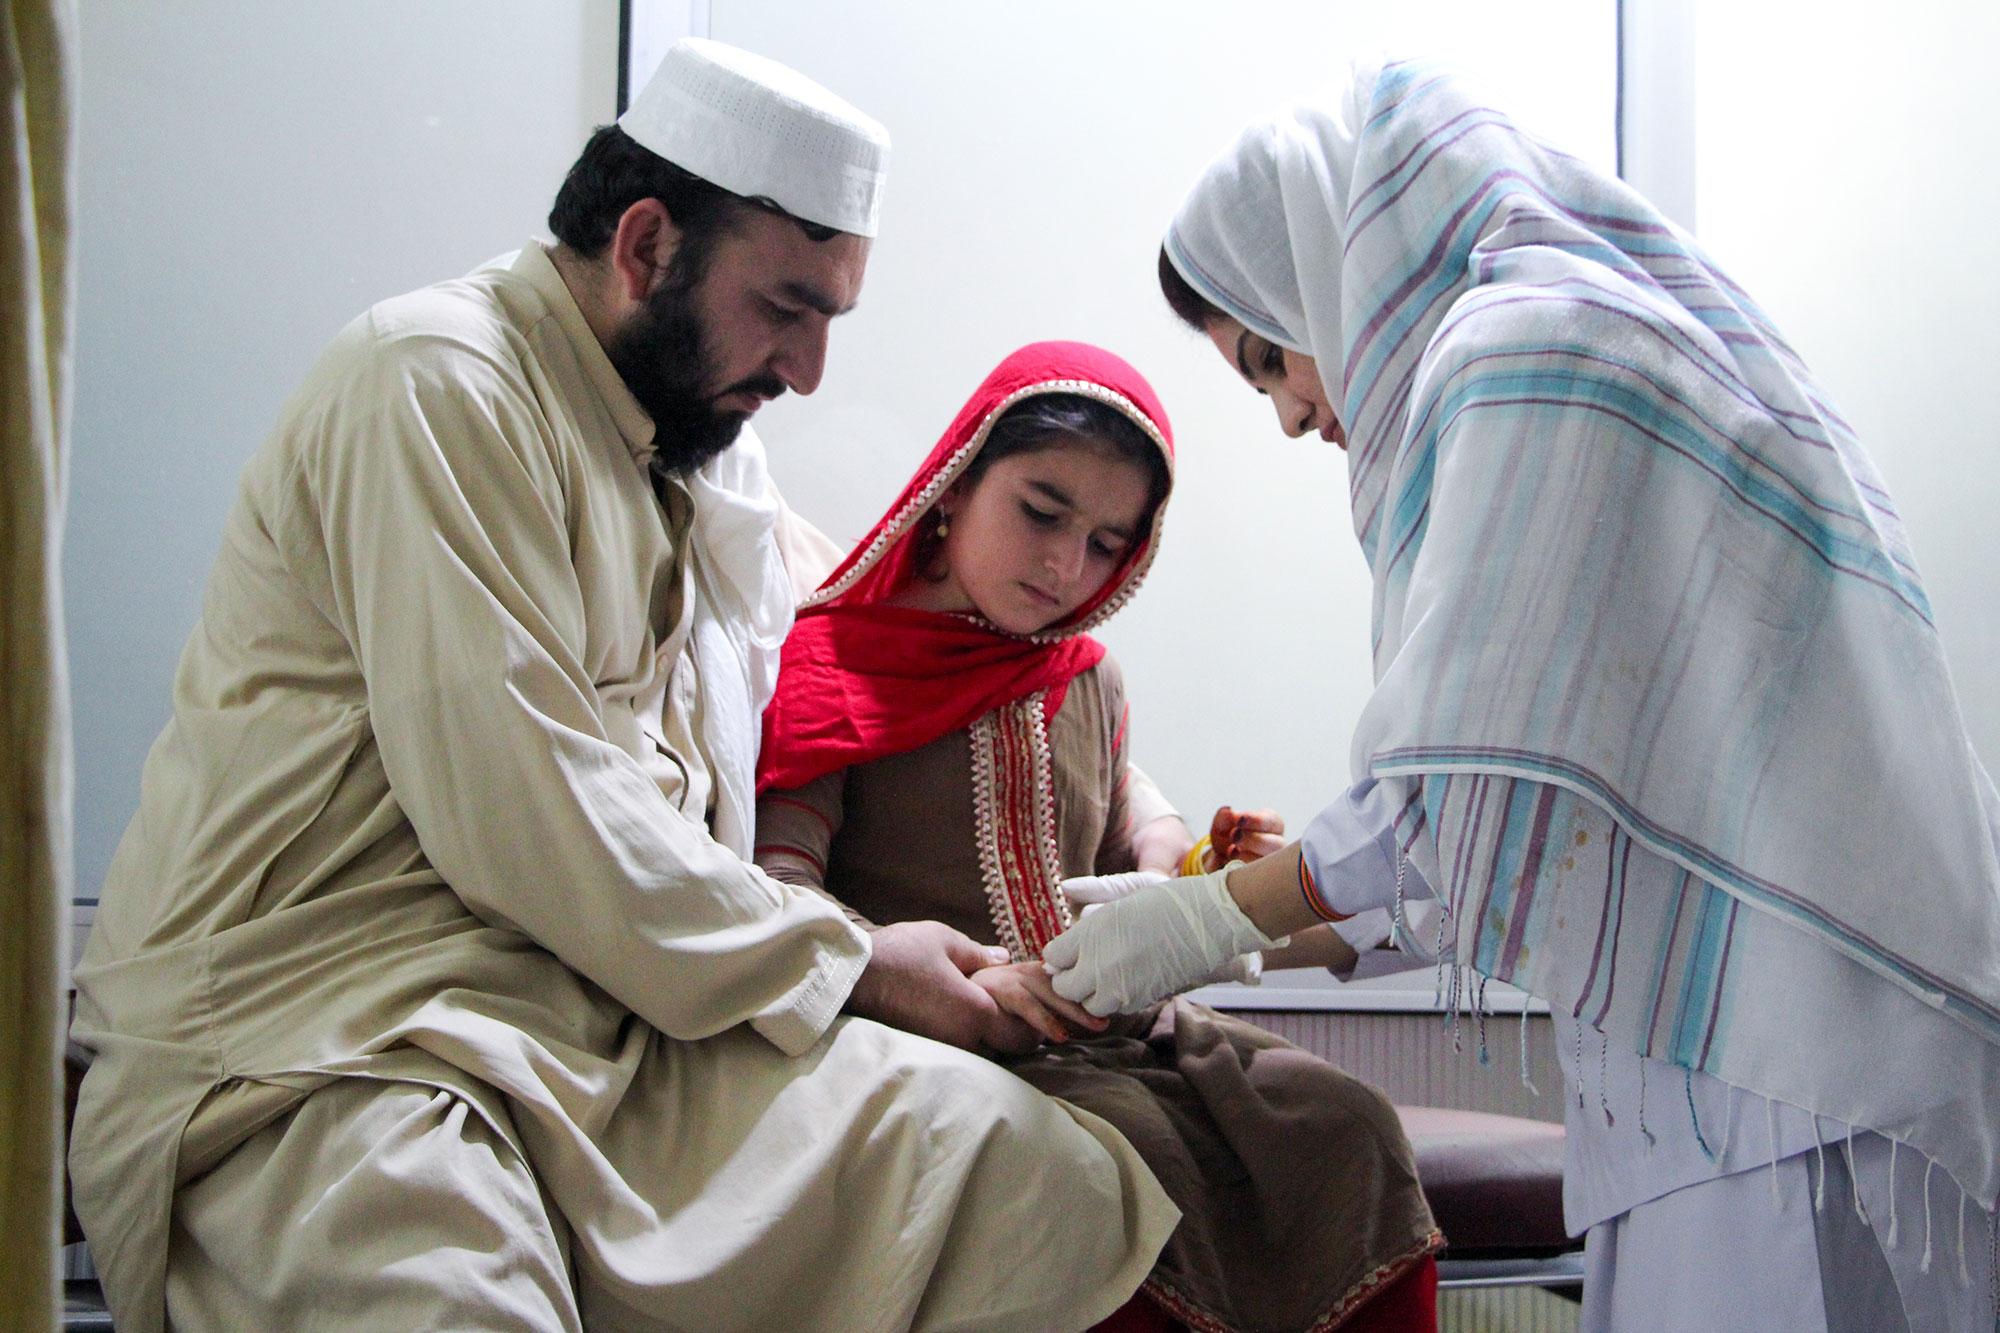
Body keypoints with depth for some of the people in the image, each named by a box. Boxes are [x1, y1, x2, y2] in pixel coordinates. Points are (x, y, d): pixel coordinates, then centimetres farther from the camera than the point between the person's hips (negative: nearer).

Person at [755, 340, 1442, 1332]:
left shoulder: (1088, 678, 20)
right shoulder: (830, 658, 1)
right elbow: (777, 884, -11)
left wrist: (1166, 853, 2)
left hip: (1114, 1024, 6)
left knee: (1344, 1126, -16)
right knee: (1136, 1152, -33)